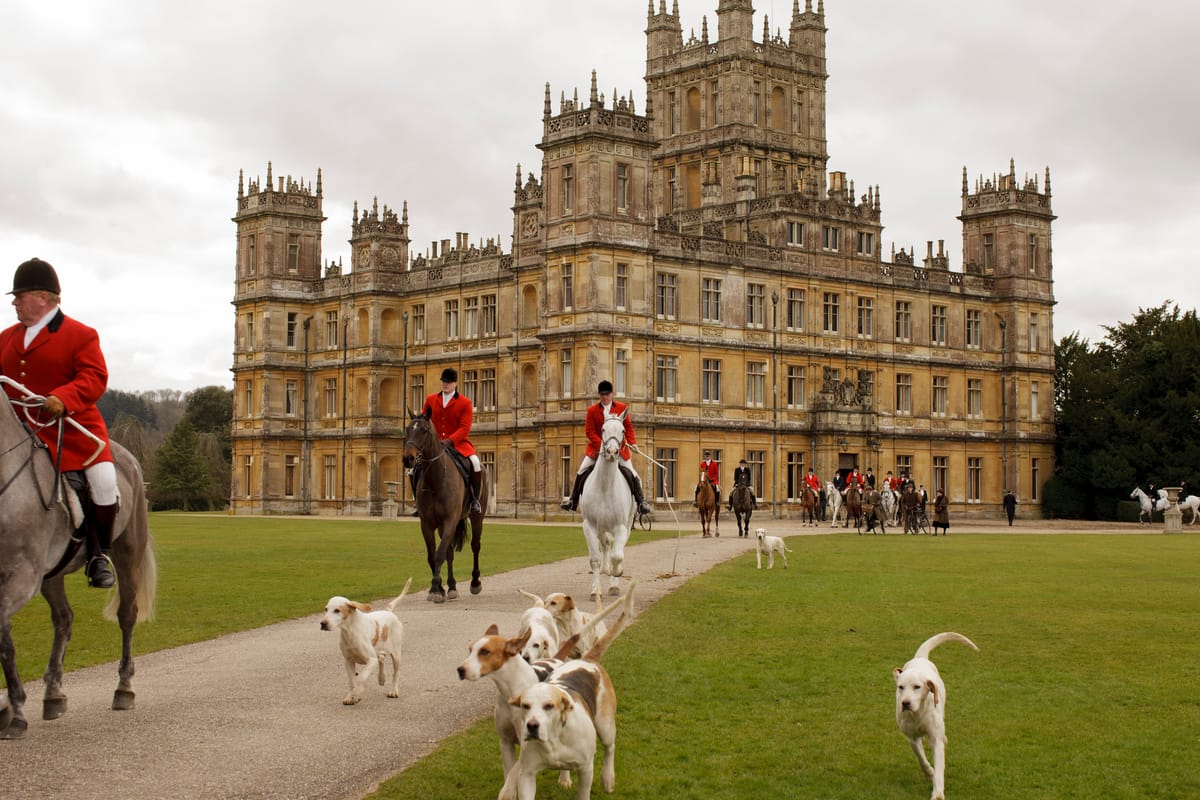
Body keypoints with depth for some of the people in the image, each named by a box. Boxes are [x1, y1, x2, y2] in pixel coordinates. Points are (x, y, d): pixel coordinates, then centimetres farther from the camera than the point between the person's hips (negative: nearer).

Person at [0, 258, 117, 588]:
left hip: (72, 427, -5)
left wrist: (63, 398, -30)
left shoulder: (80, 335, -4)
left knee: (105, 482, -21)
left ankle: (98, 556, -3)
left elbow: (95, 378, -14)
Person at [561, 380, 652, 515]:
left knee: (632, 474, -7)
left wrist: (632, 443, -15)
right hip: (597, 447, 0)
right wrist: (602, 445, -17)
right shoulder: (592, 410, -2)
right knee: (581, 472, -7)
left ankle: (641, 502, 2)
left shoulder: (622, 408, 0)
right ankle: (573, 500, 3)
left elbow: (629, 428, 2)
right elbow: (589, 432, -5)